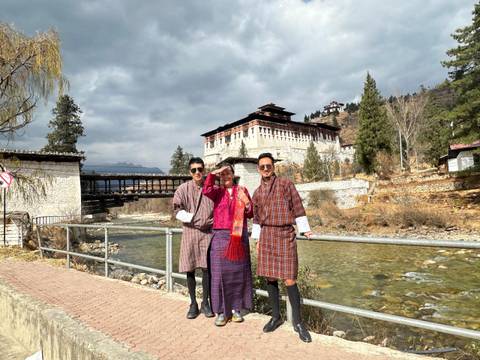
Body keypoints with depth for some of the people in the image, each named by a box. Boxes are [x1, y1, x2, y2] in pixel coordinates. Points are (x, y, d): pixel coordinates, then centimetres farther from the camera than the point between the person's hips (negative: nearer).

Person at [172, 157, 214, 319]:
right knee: (190, 269, 6)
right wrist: (193, 219, -14)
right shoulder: (183, 188, 0)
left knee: (207, 268, 3)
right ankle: (193, 304, 21)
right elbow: (177, 210, -4)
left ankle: (205, 303, 19)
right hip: (190, 232, 0)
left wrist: (213, 221, 0)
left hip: (207, 232, 0)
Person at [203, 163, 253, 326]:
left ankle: (236, 308, 22)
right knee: (220, 273, -1)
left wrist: (248, 207, -11)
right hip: (221, 236, -1)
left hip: (239, 237, 2)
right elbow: (206, 190, -19)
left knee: (238, 272, 7)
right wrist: (214, 172, -18)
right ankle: (221, 311, 11)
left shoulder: (242, 191, 9)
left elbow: (251, 214, 10)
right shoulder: (217, 191, 5)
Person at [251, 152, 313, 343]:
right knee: (270, 278, 8)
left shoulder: (286, 184, 0)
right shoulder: (257, 192, 11)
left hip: (285, 235, -3)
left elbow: (297, 207, 0)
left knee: (289, 280, -6)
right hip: (266, 237, 4)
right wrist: (257, 239, 13)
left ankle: (297, 321, 10)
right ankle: (276, 316, 25)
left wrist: (305, 229, -2)